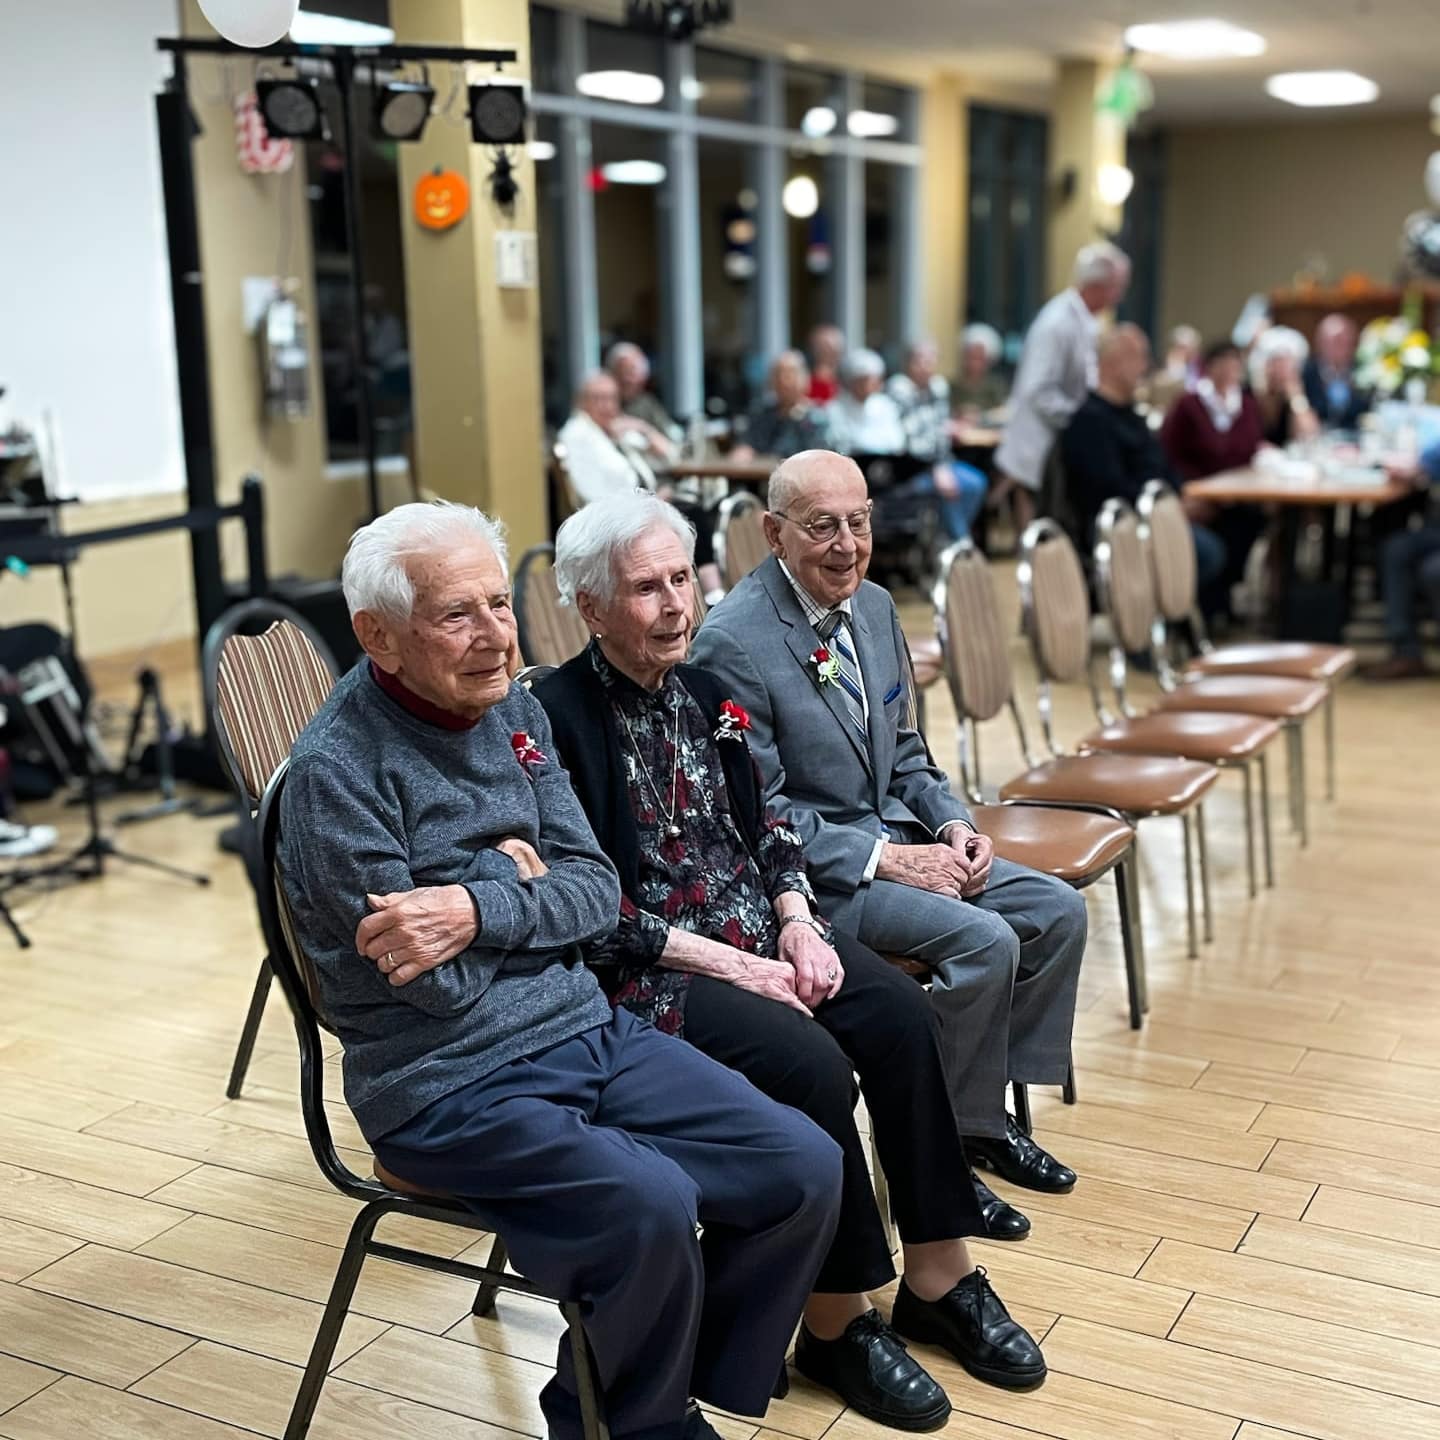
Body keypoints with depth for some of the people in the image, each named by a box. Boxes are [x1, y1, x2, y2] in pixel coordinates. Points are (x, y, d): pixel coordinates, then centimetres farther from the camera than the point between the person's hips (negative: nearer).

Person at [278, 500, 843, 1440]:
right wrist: (513, 877, -2)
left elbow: (598, 895, 1)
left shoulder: (516, 713, 7)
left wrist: (478, 911, -16)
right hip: (451, 1083, -6)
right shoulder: (338, 770, -14)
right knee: (649, 1207, -29)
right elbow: (434, 982, -17)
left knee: (804, 1169, -8)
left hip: (590, 1032, 7)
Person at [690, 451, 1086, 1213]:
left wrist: (951, 823, -2)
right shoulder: (733, 641, -19)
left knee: (1058, 911, -2)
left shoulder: (875, 606, 7)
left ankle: (987, 1112, 11)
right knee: (985, 941, -23)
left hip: (893, 838, 9)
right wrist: (883, 859, -20)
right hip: (805, 868, -8)